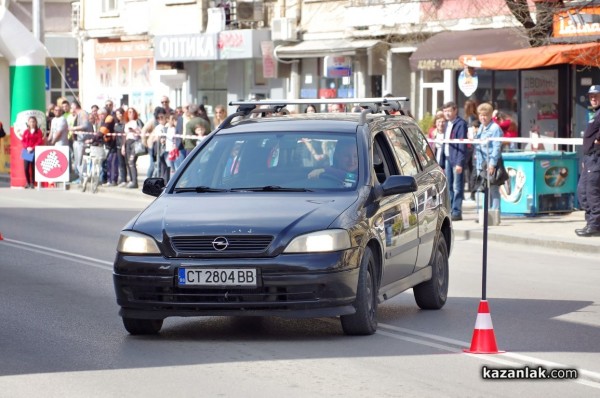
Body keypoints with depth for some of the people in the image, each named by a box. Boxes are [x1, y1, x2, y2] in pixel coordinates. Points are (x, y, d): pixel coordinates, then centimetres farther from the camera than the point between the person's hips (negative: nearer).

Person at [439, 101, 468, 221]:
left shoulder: (460, 124, -10)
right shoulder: (447, 124, 17)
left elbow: (462, 145, -15)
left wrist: (460, 163, -19)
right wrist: (442, 163, 17)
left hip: (456, 159, -8)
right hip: (448, 159, 8)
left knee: (457, 187, -5)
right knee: (449, 187, 11)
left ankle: (457, 212, -4)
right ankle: (450, 210, 16)